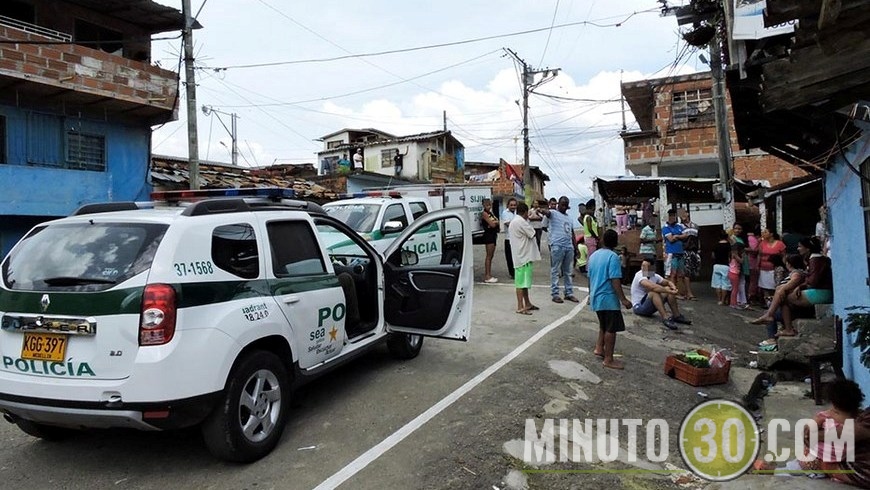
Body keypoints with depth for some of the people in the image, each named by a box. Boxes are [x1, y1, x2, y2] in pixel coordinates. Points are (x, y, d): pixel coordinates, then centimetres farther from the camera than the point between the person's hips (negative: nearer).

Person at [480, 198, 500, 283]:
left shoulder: (490, 213, 18)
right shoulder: (484, 213, -10)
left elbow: (497, 222, 10)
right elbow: (492, 224, -15)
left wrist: (494, 222, -9)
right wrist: (495, 221, 4)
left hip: (493, 235, 9)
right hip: (488, 235, -9)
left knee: (491, 256, 11)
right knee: (489, 256, -9)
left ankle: (489, 275, 17)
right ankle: (487, 276, -7)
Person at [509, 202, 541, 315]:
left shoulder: (513, 222, 16)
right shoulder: (521, 222, -16)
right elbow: (532, 234, -12)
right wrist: (528, 221, 1)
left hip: (520, 255, 11)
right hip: (523, 255, -11)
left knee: (524, 281, 17)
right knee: (522, 282, -8)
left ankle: (527, 304, 26)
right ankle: (520, 307, -6)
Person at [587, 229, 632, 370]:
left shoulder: (593, 255, 9)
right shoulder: (612, 257, -15)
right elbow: (615, 280, -21)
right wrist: (623, 299, -19)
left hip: (596, 297, 8)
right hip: (608, 298, -8)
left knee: (604, 325, 24)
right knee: (611, 329, 0)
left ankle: (599, 348, 30)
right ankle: (608, 360, 3)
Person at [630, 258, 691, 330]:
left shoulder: (654, 276, 5)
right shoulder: (639, 276, -19)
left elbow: (668, 282, 14)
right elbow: (653, 287, -34)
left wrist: (673, 287, -10)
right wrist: (670, 292, -34)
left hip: (650, 305, 8)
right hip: (638, 307, -8)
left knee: (668, 289, -5)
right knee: (654, 292, -32)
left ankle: (677, 316, -6)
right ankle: (665, 318, -37)